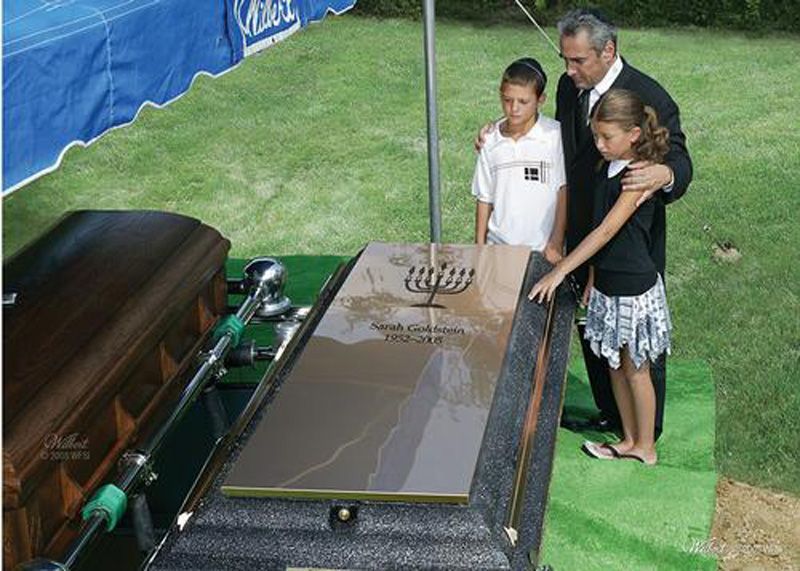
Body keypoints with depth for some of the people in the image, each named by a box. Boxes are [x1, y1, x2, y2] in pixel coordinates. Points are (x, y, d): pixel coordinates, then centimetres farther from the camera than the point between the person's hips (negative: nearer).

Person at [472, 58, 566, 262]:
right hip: (498, 246, 3)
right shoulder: (491, 141, 3)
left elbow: (564, 191, -5)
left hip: (543, 251, -3)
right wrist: (480, 246, 8)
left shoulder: (555, 135, -7)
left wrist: (556, 243, -7)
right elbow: (484, 198, 9)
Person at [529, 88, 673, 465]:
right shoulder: (606, 169, 4)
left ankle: (646, 447, 24)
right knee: (615, 365, 17)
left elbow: (607, 231, -27)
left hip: (634, 288, -8)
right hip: (606, 285, 8)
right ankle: (629, 440, 32)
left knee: (635, 369, 7)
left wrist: (560, 271, -29)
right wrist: (592, 279, 12)